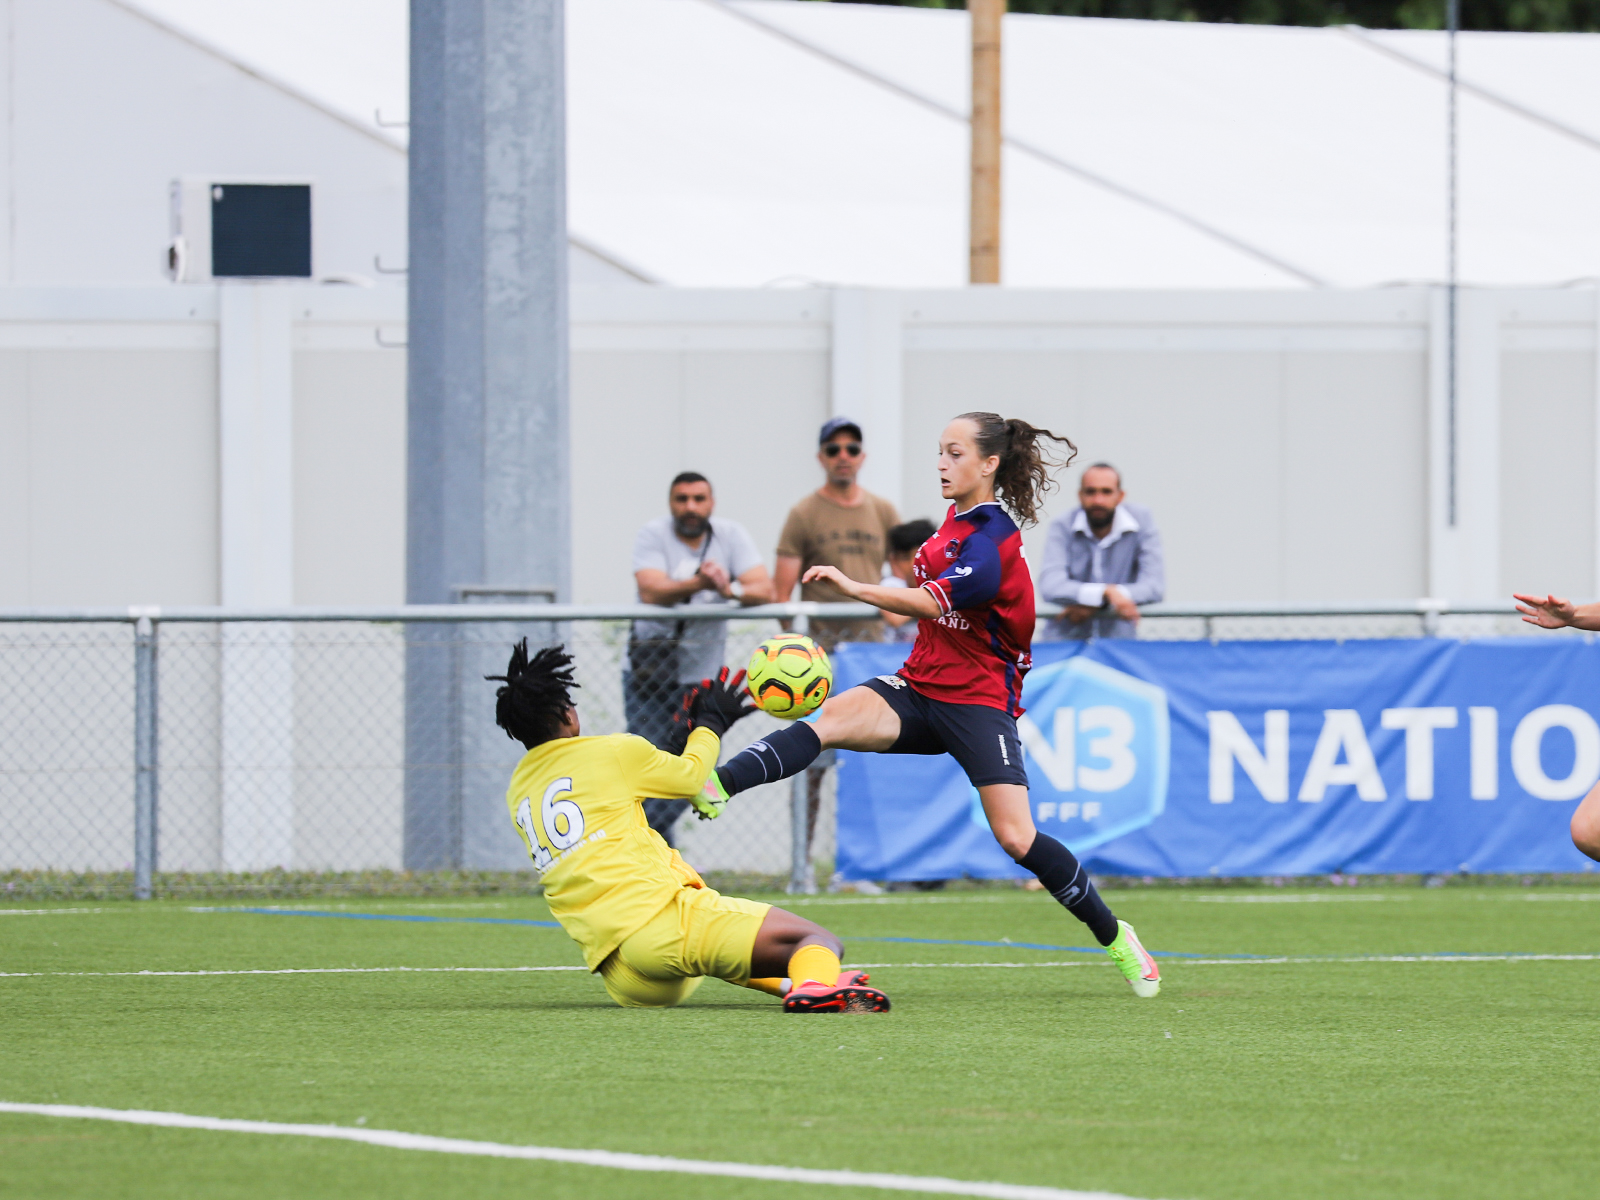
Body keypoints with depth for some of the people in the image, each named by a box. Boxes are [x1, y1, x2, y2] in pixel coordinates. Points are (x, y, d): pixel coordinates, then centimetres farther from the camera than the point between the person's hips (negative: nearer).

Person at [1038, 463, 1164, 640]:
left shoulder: (1141, 519, -2)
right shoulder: (1062, 527, -5)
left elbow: (1155, 586, -8)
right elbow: (1051, 587, -19)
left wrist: (1094, 606, -18)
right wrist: (1106, 593, -34)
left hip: (1118, 638, 1)